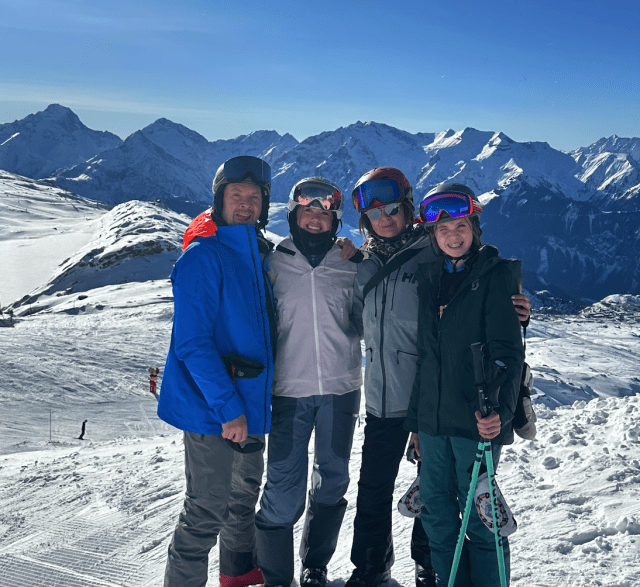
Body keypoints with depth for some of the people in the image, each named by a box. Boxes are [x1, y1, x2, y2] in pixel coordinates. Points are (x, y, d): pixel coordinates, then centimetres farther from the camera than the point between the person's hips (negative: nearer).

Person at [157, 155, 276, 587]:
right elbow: (193, 343, -22)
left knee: (246, 490, 23)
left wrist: (258, 395, 15)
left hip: (249, 401, 9)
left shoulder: (259, 253, 8)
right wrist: (227, 407, -23)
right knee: (207, 511, -2)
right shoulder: (203, 257, -17)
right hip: (211, 407, -9)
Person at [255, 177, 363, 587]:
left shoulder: (349, 265, 7)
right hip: (290, 388, -2)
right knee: (284, 486, -5)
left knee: (333, 481, 12)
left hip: (341, 387, 2)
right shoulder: (273, 263, 3)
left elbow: (363, 323, 13)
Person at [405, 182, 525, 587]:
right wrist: (416, 418, 13)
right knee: (437, 513, 14)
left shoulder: (497, 275, -6)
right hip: (432, 418, 6)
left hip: (478, 418, -5)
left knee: (478, 515, 4)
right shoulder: (429, 276, 10)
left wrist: (498, 410, -27)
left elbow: (507, 352, -13)